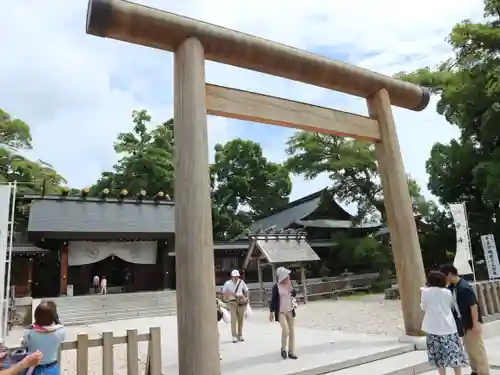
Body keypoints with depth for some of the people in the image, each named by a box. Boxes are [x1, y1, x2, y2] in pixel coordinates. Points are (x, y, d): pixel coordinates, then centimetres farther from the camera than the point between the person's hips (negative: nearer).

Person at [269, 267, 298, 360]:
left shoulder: (290, 284, 1)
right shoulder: (276, 286, -13)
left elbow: (294, 294, -7)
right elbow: (273, 300, -8)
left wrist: (290, 285, -17)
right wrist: (271, 312, -7)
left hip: (290, 311, 5)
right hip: (281, 312, -5)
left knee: (292, 331, 7)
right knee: (285, 330, -17)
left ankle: (291, 352, 19)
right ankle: (283, 348, 9)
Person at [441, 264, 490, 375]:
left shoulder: (464, 287, -25)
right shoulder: (452, 287, 1)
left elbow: (474, 306, -24)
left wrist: (475, 324, -21)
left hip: (472, 323, -9)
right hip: (463, 323, 9)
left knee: (477, 349, 3)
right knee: (469, 348, 18)